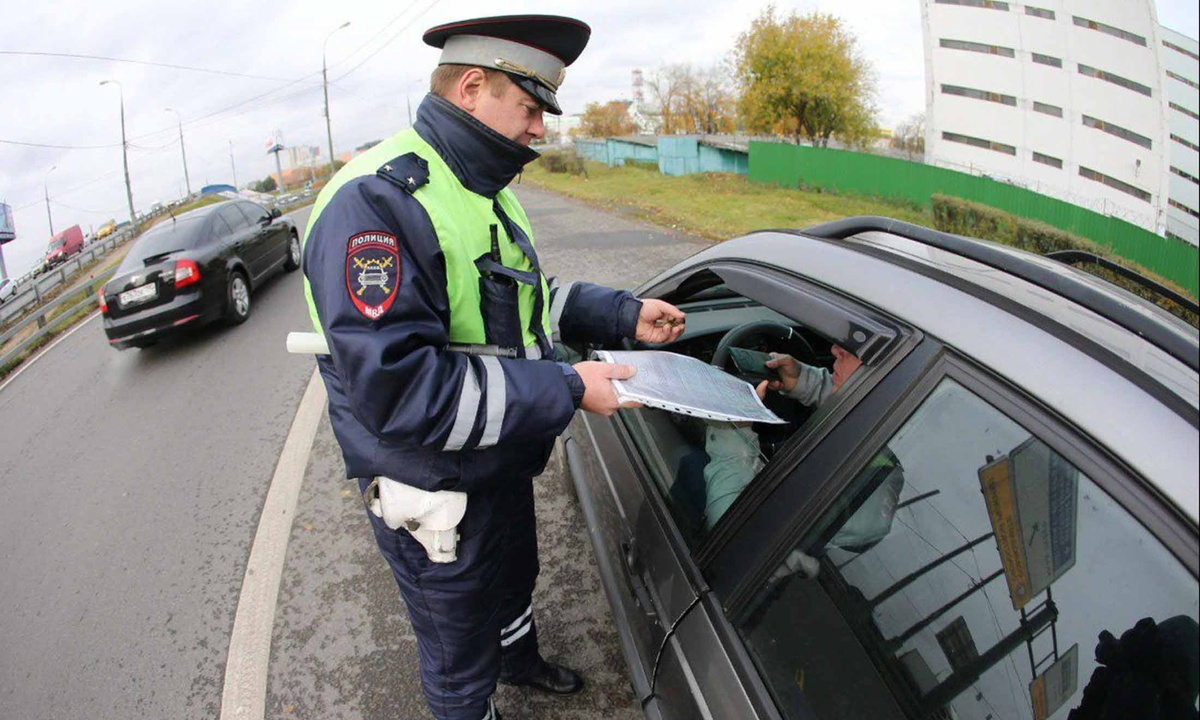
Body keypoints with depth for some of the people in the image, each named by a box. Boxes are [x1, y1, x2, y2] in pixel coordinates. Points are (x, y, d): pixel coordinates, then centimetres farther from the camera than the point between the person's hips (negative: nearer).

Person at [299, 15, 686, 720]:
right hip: (436, 497, -9)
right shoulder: (375, 201, -28)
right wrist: (567, 390, -31)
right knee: (460, 658, 17)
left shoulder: (481, 189, 5)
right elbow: (397, 391, -35)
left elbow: (525, 299, 15)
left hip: (502, 465, 10)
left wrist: (623, 314, 1)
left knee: (514, 580, 35)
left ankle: (521, 659, 64)